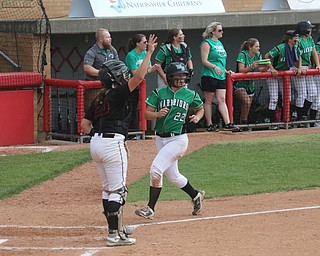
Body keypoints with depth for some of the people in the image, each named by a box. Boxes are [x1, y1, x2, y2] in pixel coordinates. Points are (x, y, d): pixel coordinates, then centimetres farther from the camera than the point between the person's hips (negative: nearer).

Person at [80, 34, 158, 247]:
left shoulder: (99, 99, 13)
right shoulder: (118, 94, -10)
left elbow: (85, 123, 15)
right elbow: (139, 77, -20)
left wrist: (97, 135, 16)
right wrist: (149, 53, -15)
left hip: (96, 143, 9)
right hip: (113, 144, -9)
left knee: (108, 188, 18)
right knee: (118, 190, -5)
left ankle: (116, 227, 28)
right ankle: (115, 235, -7)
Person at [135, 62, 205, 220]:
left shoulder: (190, 95, 1)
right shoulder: (159, 93, 0)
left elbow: (200, 108, 20)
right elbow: (147, 114, -1)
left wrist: (197, 117, -1)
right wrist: (157, 114, -21)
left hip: (178, 139, -4)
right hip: (161, 139, 4)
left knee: (156, 169, -18)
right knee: (173, 176, 12)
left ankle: (150, 208, -11)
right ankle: (196, 196, 38)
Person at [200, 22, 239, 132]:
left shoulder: (219, 43, 18)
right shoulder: (207, 43, -6)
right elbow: (204, 61, -14)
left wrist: (225, 71, 17)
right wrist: (215, 67, -27)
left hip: (221, 77, 7)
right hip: (209, 76, -7)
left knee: (222, 100, -2)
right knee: (209, 101, 1)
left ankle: (228, 123, -10)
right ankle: (209, 125, 4)